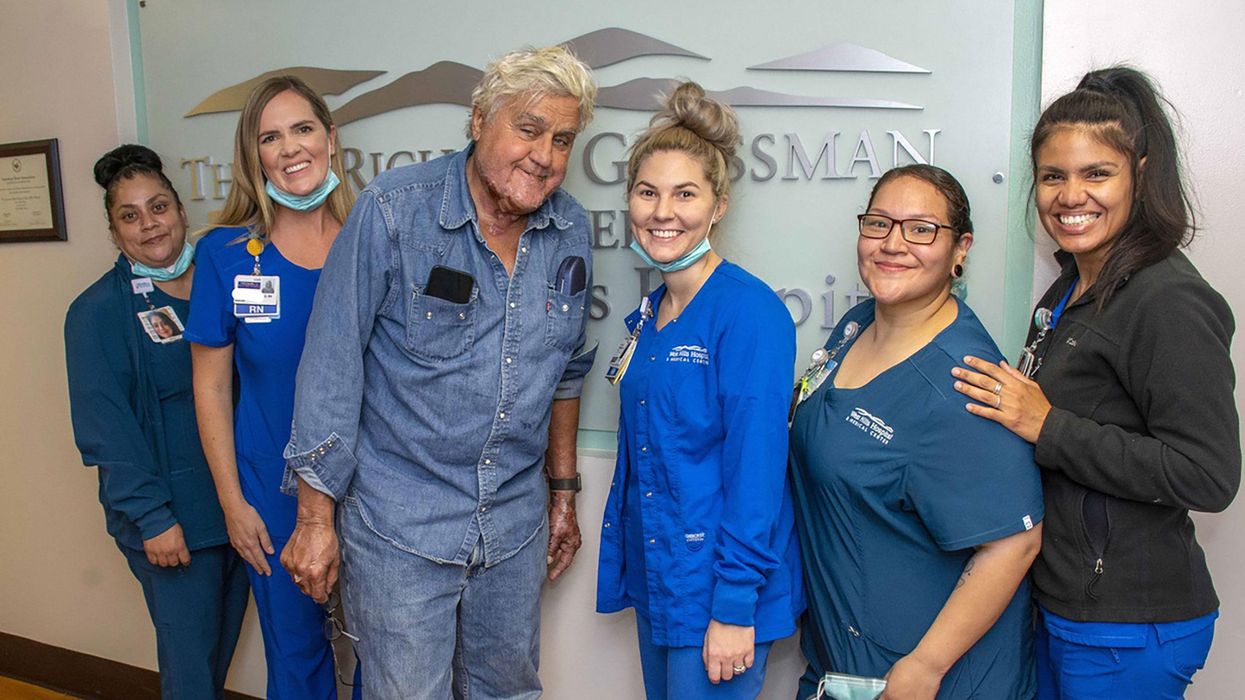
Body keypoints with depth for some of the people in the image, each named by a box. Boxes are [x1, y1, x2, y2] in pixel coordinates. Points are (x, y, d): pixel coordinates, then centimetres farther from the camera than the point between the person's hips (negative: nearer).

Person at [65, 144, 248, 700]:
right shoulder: (97, 311, -7)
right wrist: (151, 517, -15)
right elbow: (106, 429, -10)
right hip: (170, 520, -4)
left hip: (238, 504, 5)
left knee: (222, 650, 18)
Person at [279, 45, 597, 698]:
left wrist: (563, 489, 15)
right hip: (399, 523, -4)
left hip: (515, 523, 5)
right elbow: (331, 364, -13)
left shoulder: (571, 232, 0)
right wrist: (315, 515, -11)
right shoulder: (393, 210, -15)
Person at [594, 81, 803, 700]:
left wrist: (735, 608, -19)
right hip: (655, 579, 8)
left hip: (717, 587, -7)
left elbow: (756, 469, -20)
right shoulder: (650, 314, 6)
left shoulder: (749, 312, -18)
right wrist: (628, 567, 15)